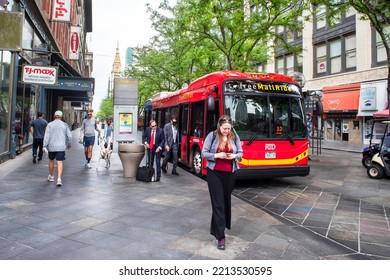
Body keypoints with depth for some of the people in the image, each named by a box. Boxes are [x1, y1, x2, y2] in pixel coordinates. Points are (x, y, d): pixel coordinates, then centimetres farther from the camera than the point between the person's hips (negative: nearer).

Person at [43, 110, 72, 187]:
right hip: (61, 147, -1)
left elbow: (47, 136, -7)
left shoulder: (50, 124, -1)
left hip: (51, 146, 1)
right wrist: (69, 145, 16)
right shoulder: (65, 125, 2)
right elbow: (69, 136, 3)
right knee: (60, 162, -3)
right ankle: (59, 179, -15)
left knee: (51, 160, 19)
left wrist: (45, 146, -6)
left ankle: (51, 176, 34)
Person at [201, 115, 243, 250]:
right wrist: (217, 155, -22)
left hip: (229, 174, 4)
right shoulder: (211, 136, -7)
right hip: (214, 173, -3)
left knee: (226, 201, 16)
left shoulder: (235, 137, 2)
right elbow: (204, 153, -7)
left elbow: (240, 153, 7)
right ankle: (220, 236, -3)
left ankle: (219, 226, 40)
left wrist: (234, 156, -16)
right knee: (218, 203, -5)